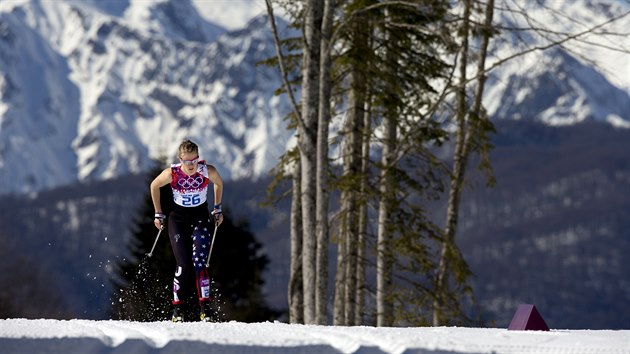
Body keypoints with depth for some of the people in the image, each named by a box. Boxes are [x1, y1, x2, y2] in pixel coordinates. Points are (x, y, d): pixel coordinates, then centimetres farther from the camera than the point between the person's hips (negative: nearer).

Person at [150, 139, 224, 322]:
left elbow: (219, 184, 7)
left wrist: (217, 209, 11)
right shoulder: (172, 173, -19)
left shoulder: (208, 171, -18)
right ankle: (177, 308, 4)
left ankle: (205, 307, -12)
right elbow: (154, 186, 1)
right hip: (178, 220, 0)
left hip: (201, 219, 0)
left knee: (199, 263, -16)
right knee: (183, 265, -9)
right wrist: (159, 214, 6)